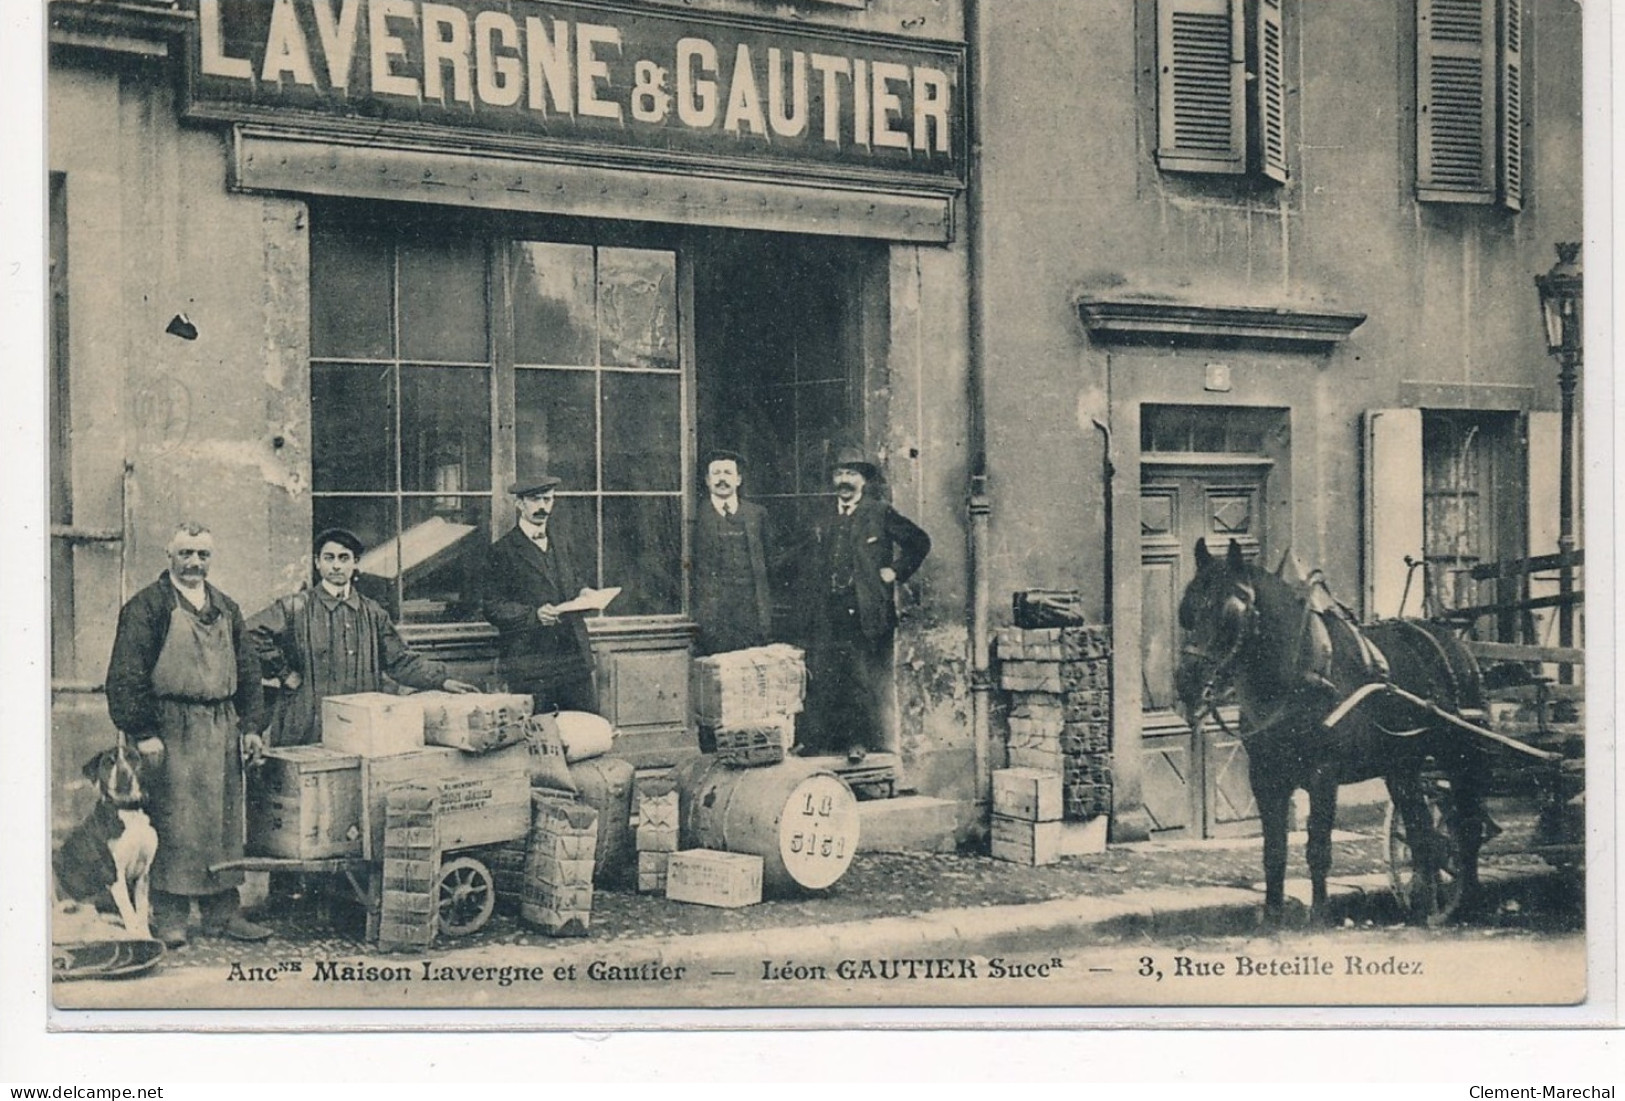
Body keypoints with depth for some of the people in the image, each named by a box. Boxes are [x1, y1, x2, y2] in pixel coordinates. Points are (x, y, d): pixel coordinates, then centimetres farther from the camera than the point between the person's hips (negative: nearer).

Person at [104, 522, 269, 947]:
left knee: (225, 823, 8)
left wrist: (250, 726, 10)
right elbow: (126, 676, -9)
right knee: (173, 824, -5)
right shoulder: (146, 606, -4)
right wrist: (144, 734, -15)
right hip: (172, 730, -6)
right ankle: (168, 918, 3)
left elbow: (247, 671, 19)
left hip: (222, 731, 6)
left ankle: (223, 912, 15)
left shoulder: (226, 609, 16)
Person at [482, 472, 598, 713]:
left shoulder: (559, 540, 16)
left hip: (574, 657, 6)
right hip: (529, 664, -5)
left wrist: (583, 594, 3)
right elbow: (492, 607, -6)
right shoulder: (502, 551, -3)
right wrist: (533, 614, -21)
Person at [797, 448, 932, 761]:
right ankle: (815, 741, 2)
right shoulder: (823, 520, 18)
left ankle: (860, 741, 3)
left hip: (864, 612, -4)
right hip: (827, 614, 4)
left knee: (863, 679, -3)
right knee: (820, 676, -2)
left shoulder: (880, 513, 4)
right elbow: (810, 568, 20)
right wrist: (810, 606, 10)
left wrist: (896, 572, 1)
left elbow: (919, 542, 5)